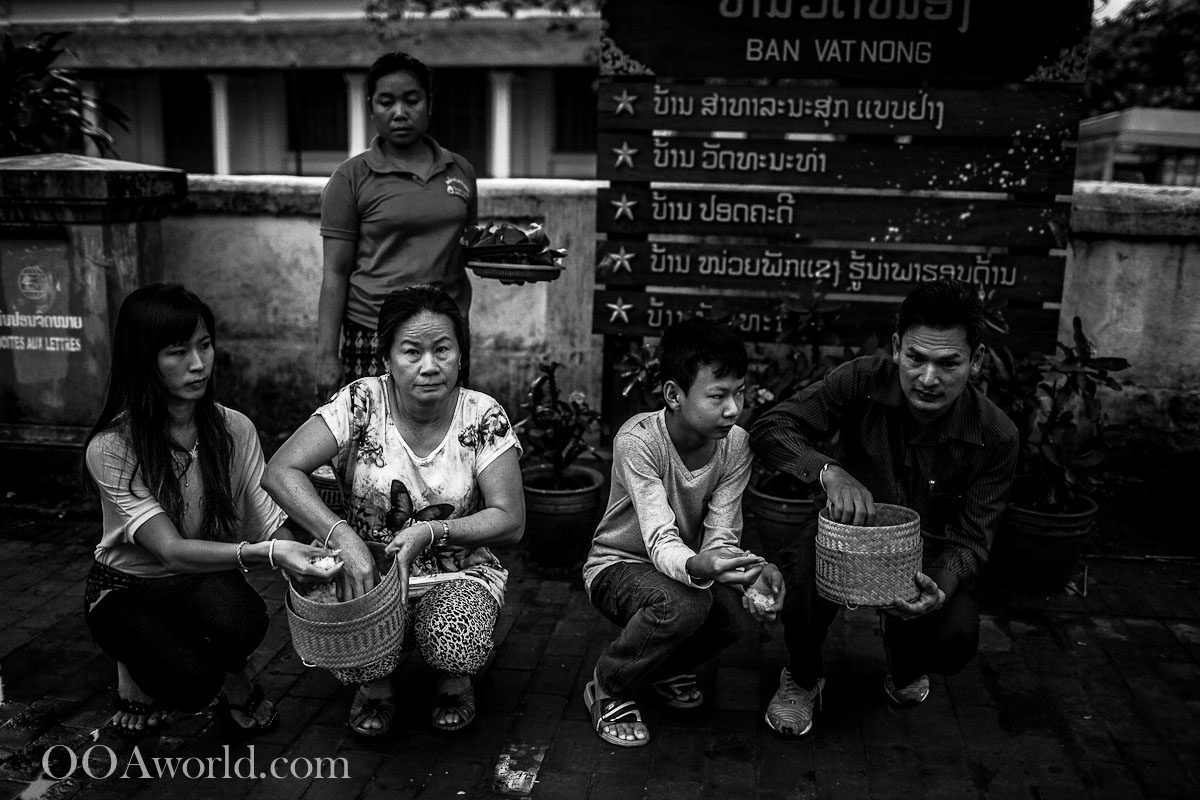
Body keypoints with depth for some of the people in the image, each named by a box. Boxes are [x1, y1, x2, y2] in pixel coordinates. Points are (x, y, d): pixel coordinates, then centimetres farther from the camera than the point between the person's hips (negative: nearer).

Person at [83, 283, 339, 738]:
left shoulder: (234, 430, -11)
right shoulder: (111, 448, -21)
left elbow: (269, 528, -14)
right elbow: (171, 550, -30)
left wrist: (304, 558, -36)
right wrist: (265, 555, -45)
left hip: (206, 582, 2)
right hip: (126, 589, -1)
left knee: (238, 618, -34)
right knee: (191, 683, -28)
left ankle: (234, 679, 1)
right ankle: (136, 666, 9)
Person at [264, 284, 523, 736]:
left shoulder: (482, 418, -11)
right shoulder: (362, 403, -12)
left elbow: (511, 521, -13)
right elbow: (281, 471, -20)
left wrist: (431, 532, -29)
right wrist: (343, 537, -35)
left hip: (458, 571, 0)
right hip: (368, 564, 1)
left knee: (457, 644, -31)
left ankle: (454, 683, 11)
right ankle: (375, 685, 7)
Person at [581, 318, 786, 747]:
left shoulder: (735, 444, -13)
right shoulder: (637, 440, -28)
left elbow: (720, 538, -15)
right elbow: (660, 540, -35)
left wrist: (752, 571, -38)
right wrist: (696, 566, -58)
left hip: (689, 565, 5)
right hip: (618, 564, -4)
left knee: (738, 614, -26)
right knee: (683, 604, -36)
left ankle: (670, 666, 10)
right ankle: (607, 688, -6)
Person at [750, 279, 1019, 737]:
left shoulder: (994, 437, -17)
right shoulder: (864, 382, -20)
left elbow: (972, 538, -15)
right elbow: (770, 429, -25)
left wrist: (940, 588, -37)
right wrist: (829, 472, -45)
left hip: (925, 558, 1)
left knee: (956, 637, -28)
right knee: (804, 557, -36)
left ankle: (904, 672, 15)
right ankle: (801, 677, -3)